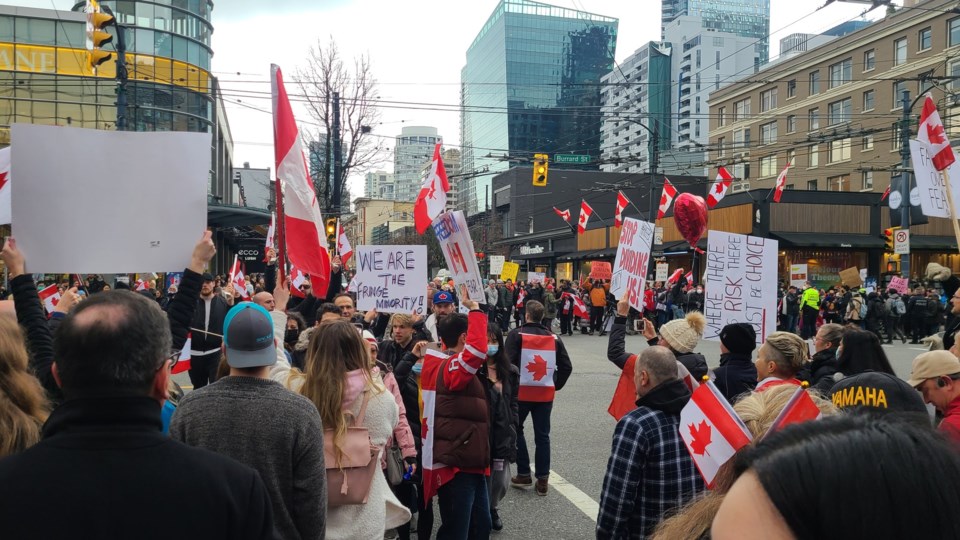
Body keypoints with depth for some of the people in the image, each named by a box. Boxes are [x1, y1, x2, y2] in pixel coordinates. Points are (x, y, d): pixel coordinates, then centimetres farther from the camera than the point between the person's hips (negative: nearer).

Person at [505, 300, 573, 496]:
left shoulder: (516, 334, -7)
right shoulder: (553, 338, 5)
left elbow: (507, 362, -15)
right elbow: (566, 367, 3)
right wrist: (556, 385, 11)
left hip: (521, 391, -3)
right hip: (545, 393, 3)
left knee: (516, 430, 15)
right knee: (542, 435, 10)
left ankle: (524, 474, 14)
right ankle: (542, 480, 11)